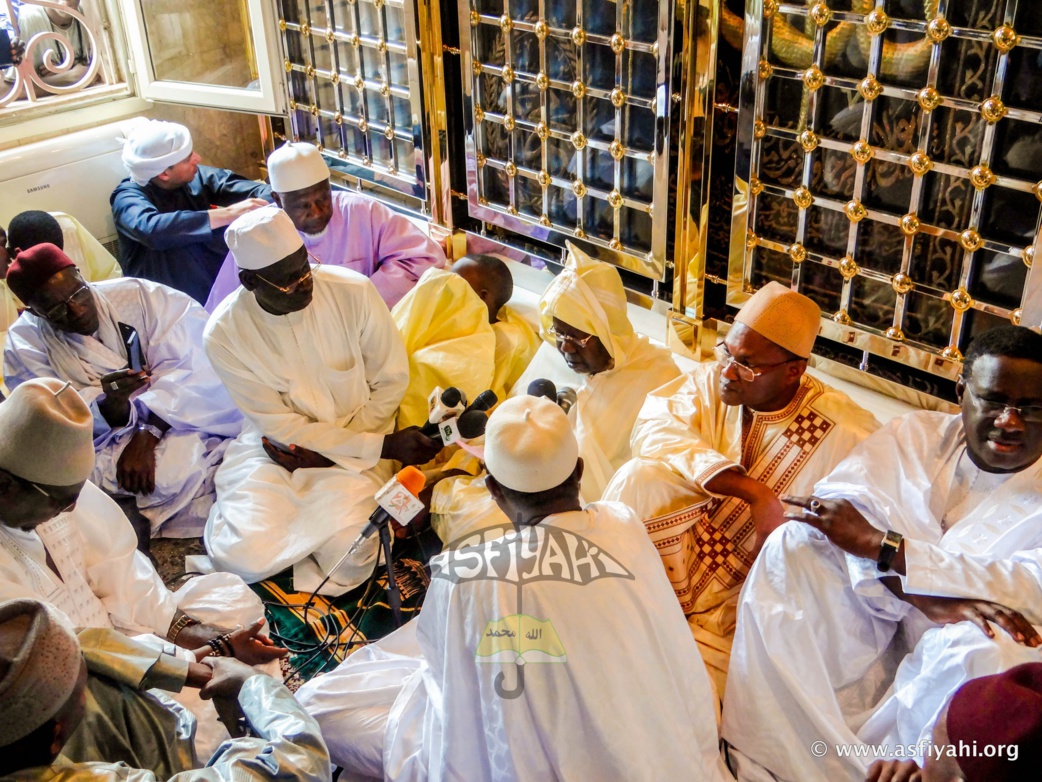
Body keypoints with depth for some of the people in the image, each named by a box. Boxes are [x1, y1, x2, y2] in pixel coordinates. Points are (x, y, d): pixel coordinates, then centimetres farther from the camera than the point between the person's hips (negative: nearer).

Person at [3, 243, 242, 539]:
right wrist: (101, 403, -31)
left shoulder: (139, 295, -4)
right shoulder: (25, 343, 0)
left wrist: (147, 436, -23)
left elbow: (186, 364, -13)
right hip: (105, 443, -1)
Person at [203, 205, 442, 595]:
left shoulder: (354, 291, -16)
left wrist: (328, 453, -11)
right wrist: (384, 446, -18)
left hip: (357, 441, 0)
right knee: (247, 557, -21)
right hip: (276, 448, 1)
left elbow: (391, 381, -5)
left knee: (348, 558, -24)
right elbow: (280, 424, -12)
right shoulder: (224, 334, -15)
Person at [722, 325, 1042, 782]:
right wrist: (925, 596, -27)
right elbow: (838, 501, -11)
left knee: (977, 648, -36)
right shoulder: (919, 433, 5)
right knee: (794, 544, -20)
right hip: (878, 624, 3)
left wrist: (880, 545, -26)